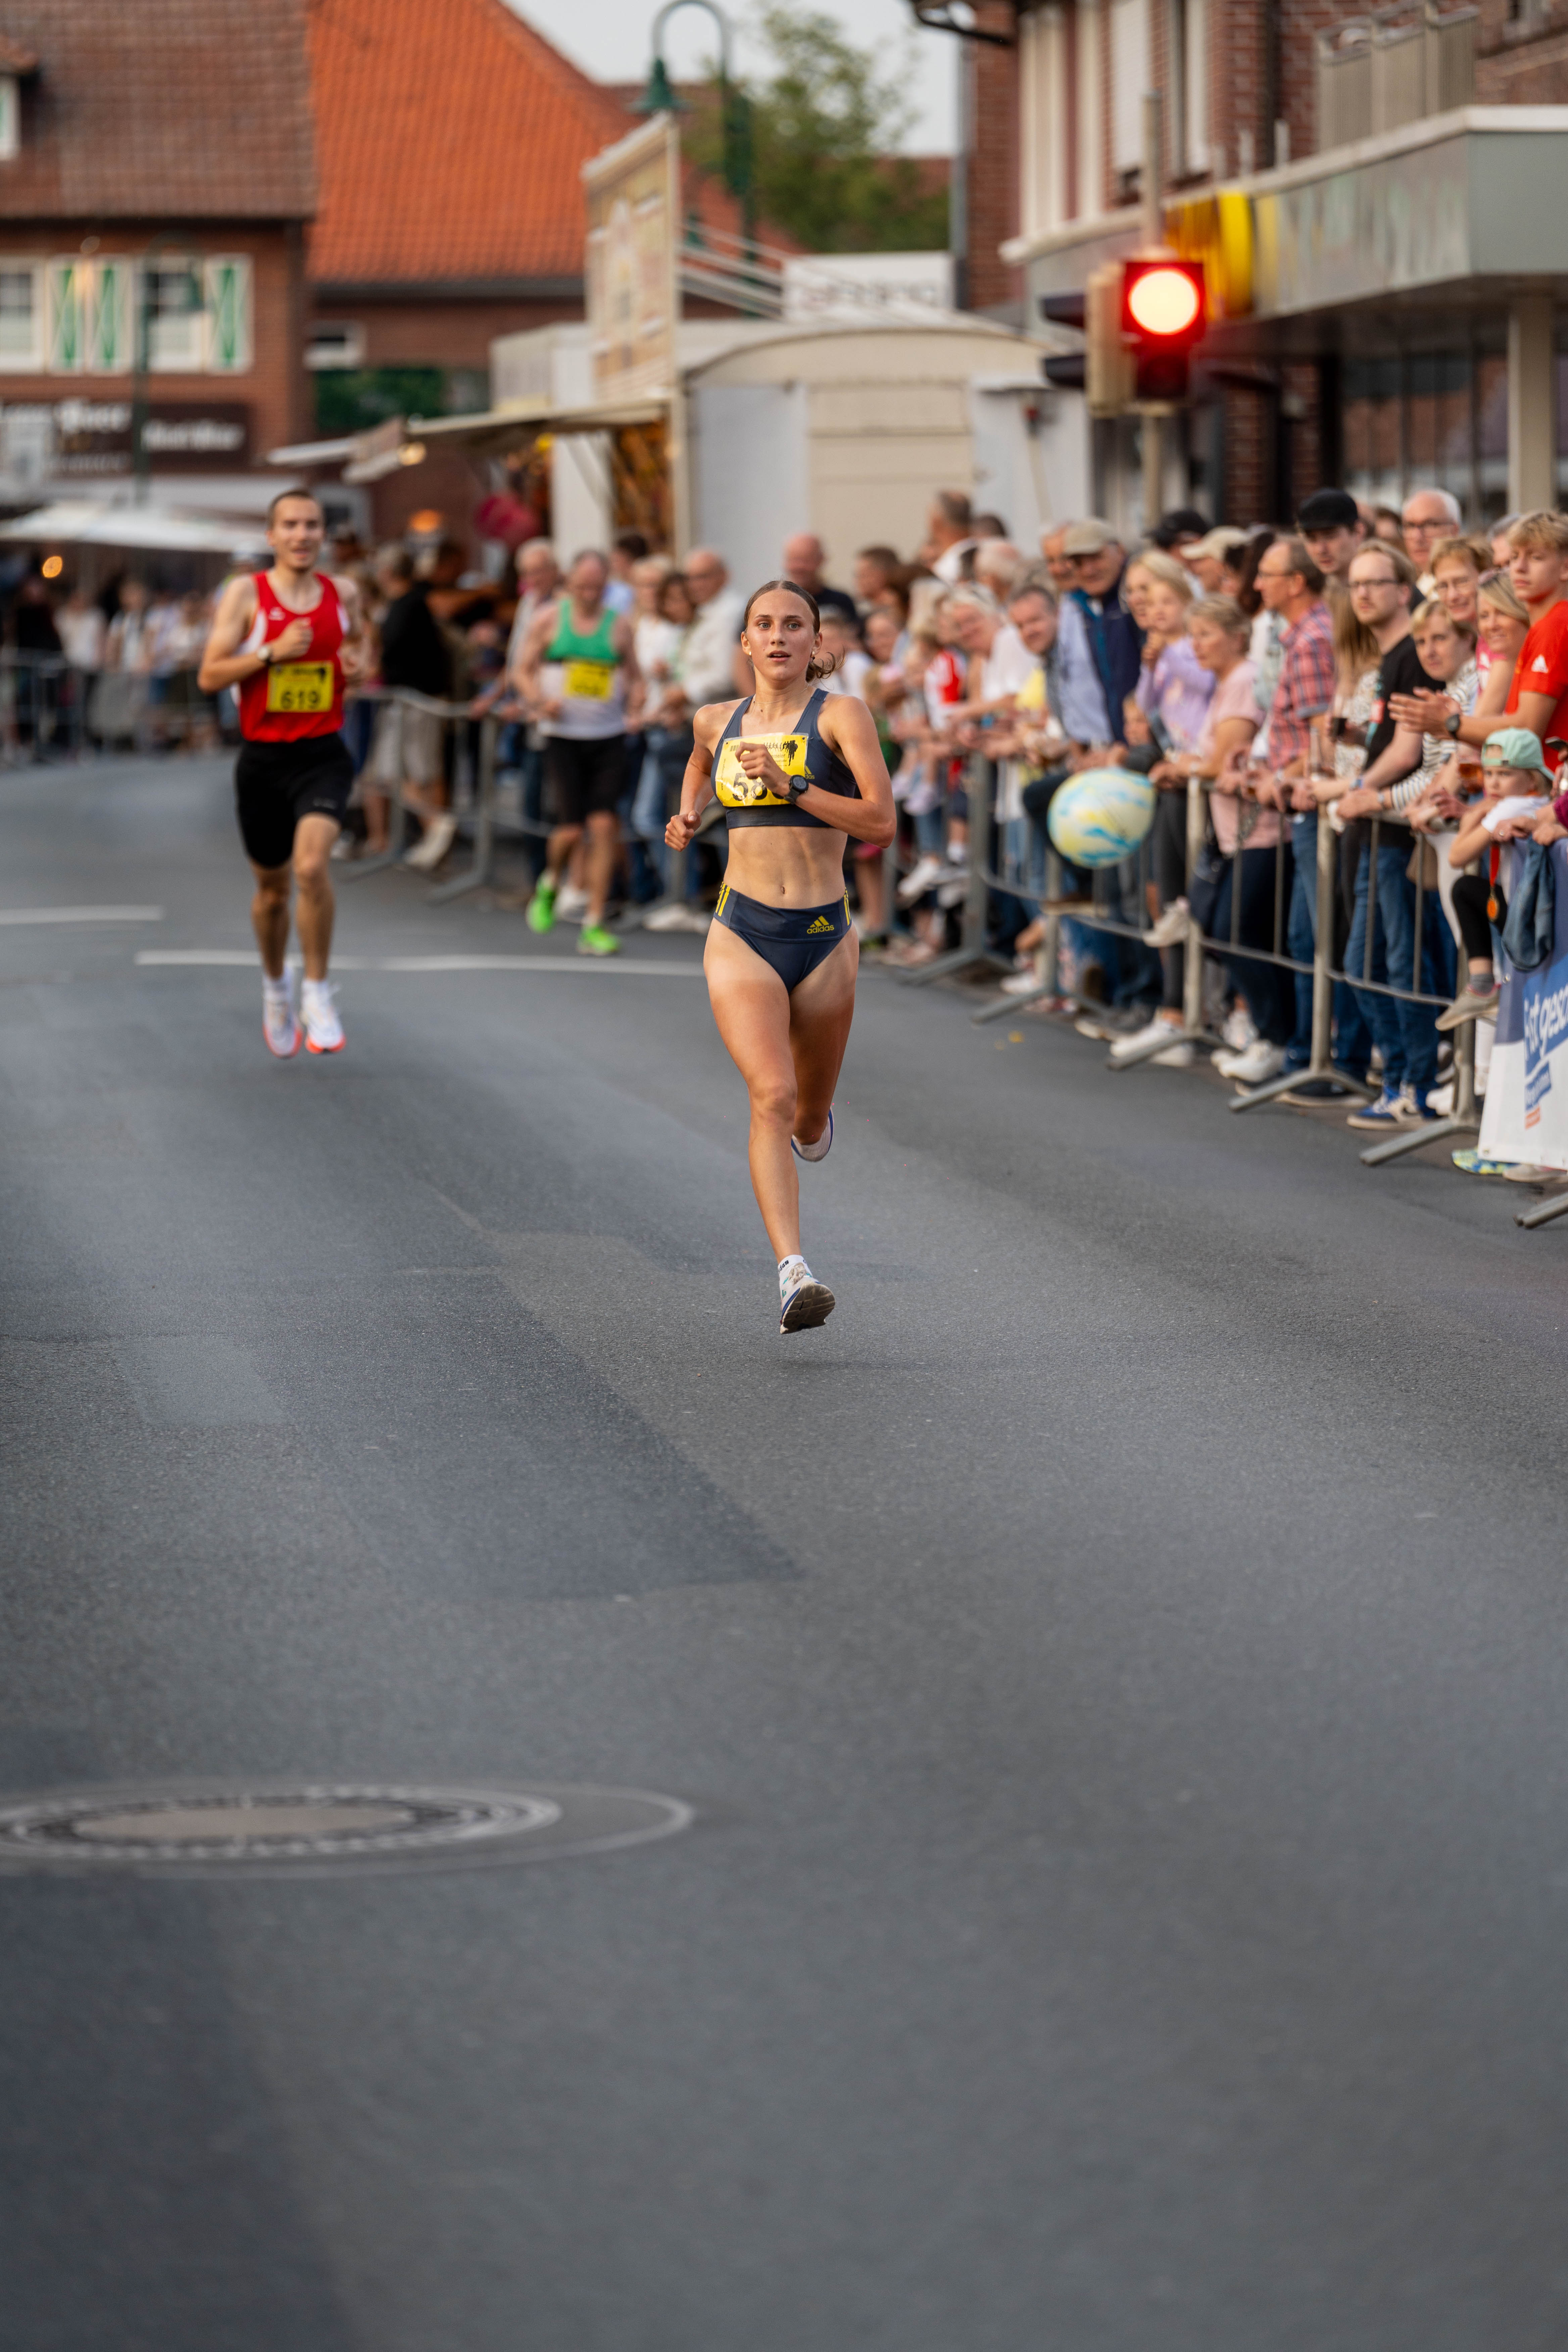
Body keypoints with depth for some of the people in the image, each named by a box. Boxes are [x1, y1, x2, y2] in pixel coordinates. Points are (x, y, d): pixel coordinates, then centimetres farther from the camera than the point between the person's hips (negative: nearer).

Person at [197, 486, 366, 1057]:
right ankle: (275, 986, 40)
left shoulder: (343, 593, 4)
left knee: (311, 864, -24)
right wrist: (273, 651, -20)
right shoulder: (246, 594, -5)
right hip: (263, 758, 0)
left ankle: (317, 991, -10)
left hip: (323, 755, 0)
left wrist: (357, 664, -2)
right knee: (272, 886, 13)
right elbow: (209, 676, -9)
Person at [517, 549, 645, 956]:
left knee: (605, 825, -8)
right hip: (563, 736, -1)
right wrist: (540, 701, -11)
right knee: (572, 827, -8)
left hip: (609, 737, 1)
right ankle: (550, 883, 28)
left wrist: (636, 702, -9)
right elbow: (525, 670, 7)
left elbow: (635, 676, 11)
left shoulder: (619, 625, 6)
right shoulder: (549, 620, 4)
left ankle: (594, 926, -3)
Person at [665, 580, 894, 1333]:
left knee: (810, 1120, 15)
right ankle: (794, 1275, -31)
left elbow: (881, 824, -14)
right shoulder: (718, 720, 9)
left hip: (823, 938, 0)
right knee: (772, 1096, -22)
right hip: (742, 936, 0)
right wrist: (689, 812, 17)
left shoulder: (841, 715, -4)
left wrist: (789, 787, -20)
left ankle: (810, 1122, 55)